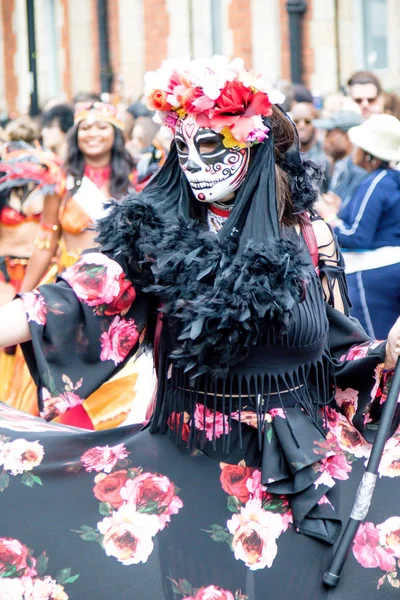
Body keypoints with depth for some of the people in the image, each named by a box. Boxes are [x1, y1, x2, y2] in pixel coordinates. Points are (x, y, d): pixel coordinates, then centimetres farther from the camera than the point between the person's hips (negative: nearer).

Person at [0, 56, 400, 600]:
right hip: (187, 467, 0)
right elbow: (72, 304, -15)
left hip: (299, 472, 1)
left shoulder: (309, 239, 0)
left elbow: (339, 352, 7)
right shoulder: (154, 234, -3)